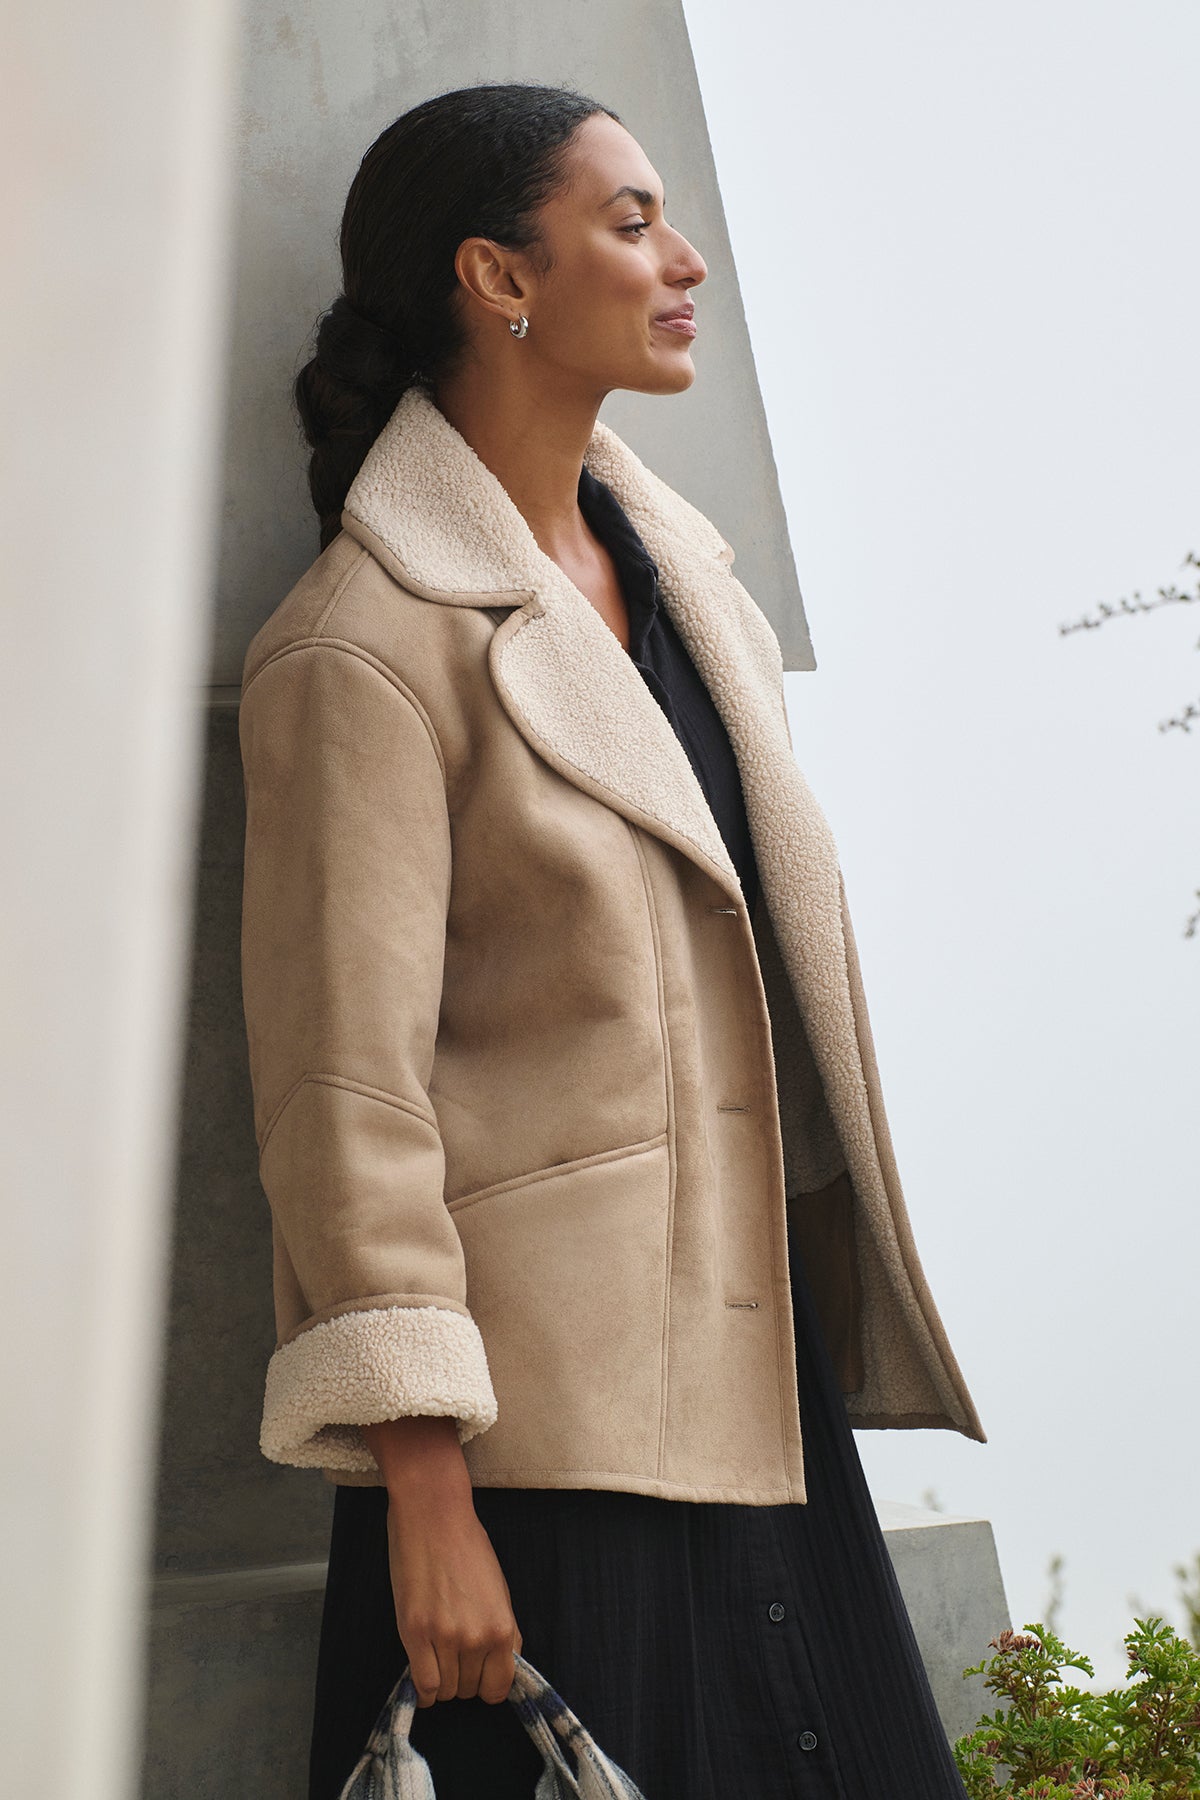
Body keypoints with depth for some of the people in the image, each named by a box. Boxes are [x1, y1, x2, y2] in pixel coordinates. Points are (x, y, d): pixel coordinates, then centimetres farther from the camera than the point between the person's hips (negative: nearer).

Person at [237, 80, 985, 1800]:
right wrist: (425, 1495, -15)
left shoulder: (683, 565, 11)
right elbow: (345, 1091, -15)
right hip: (544, 1425, -7)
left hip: (759, 1386, 7)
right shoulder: (366, 646, -13)